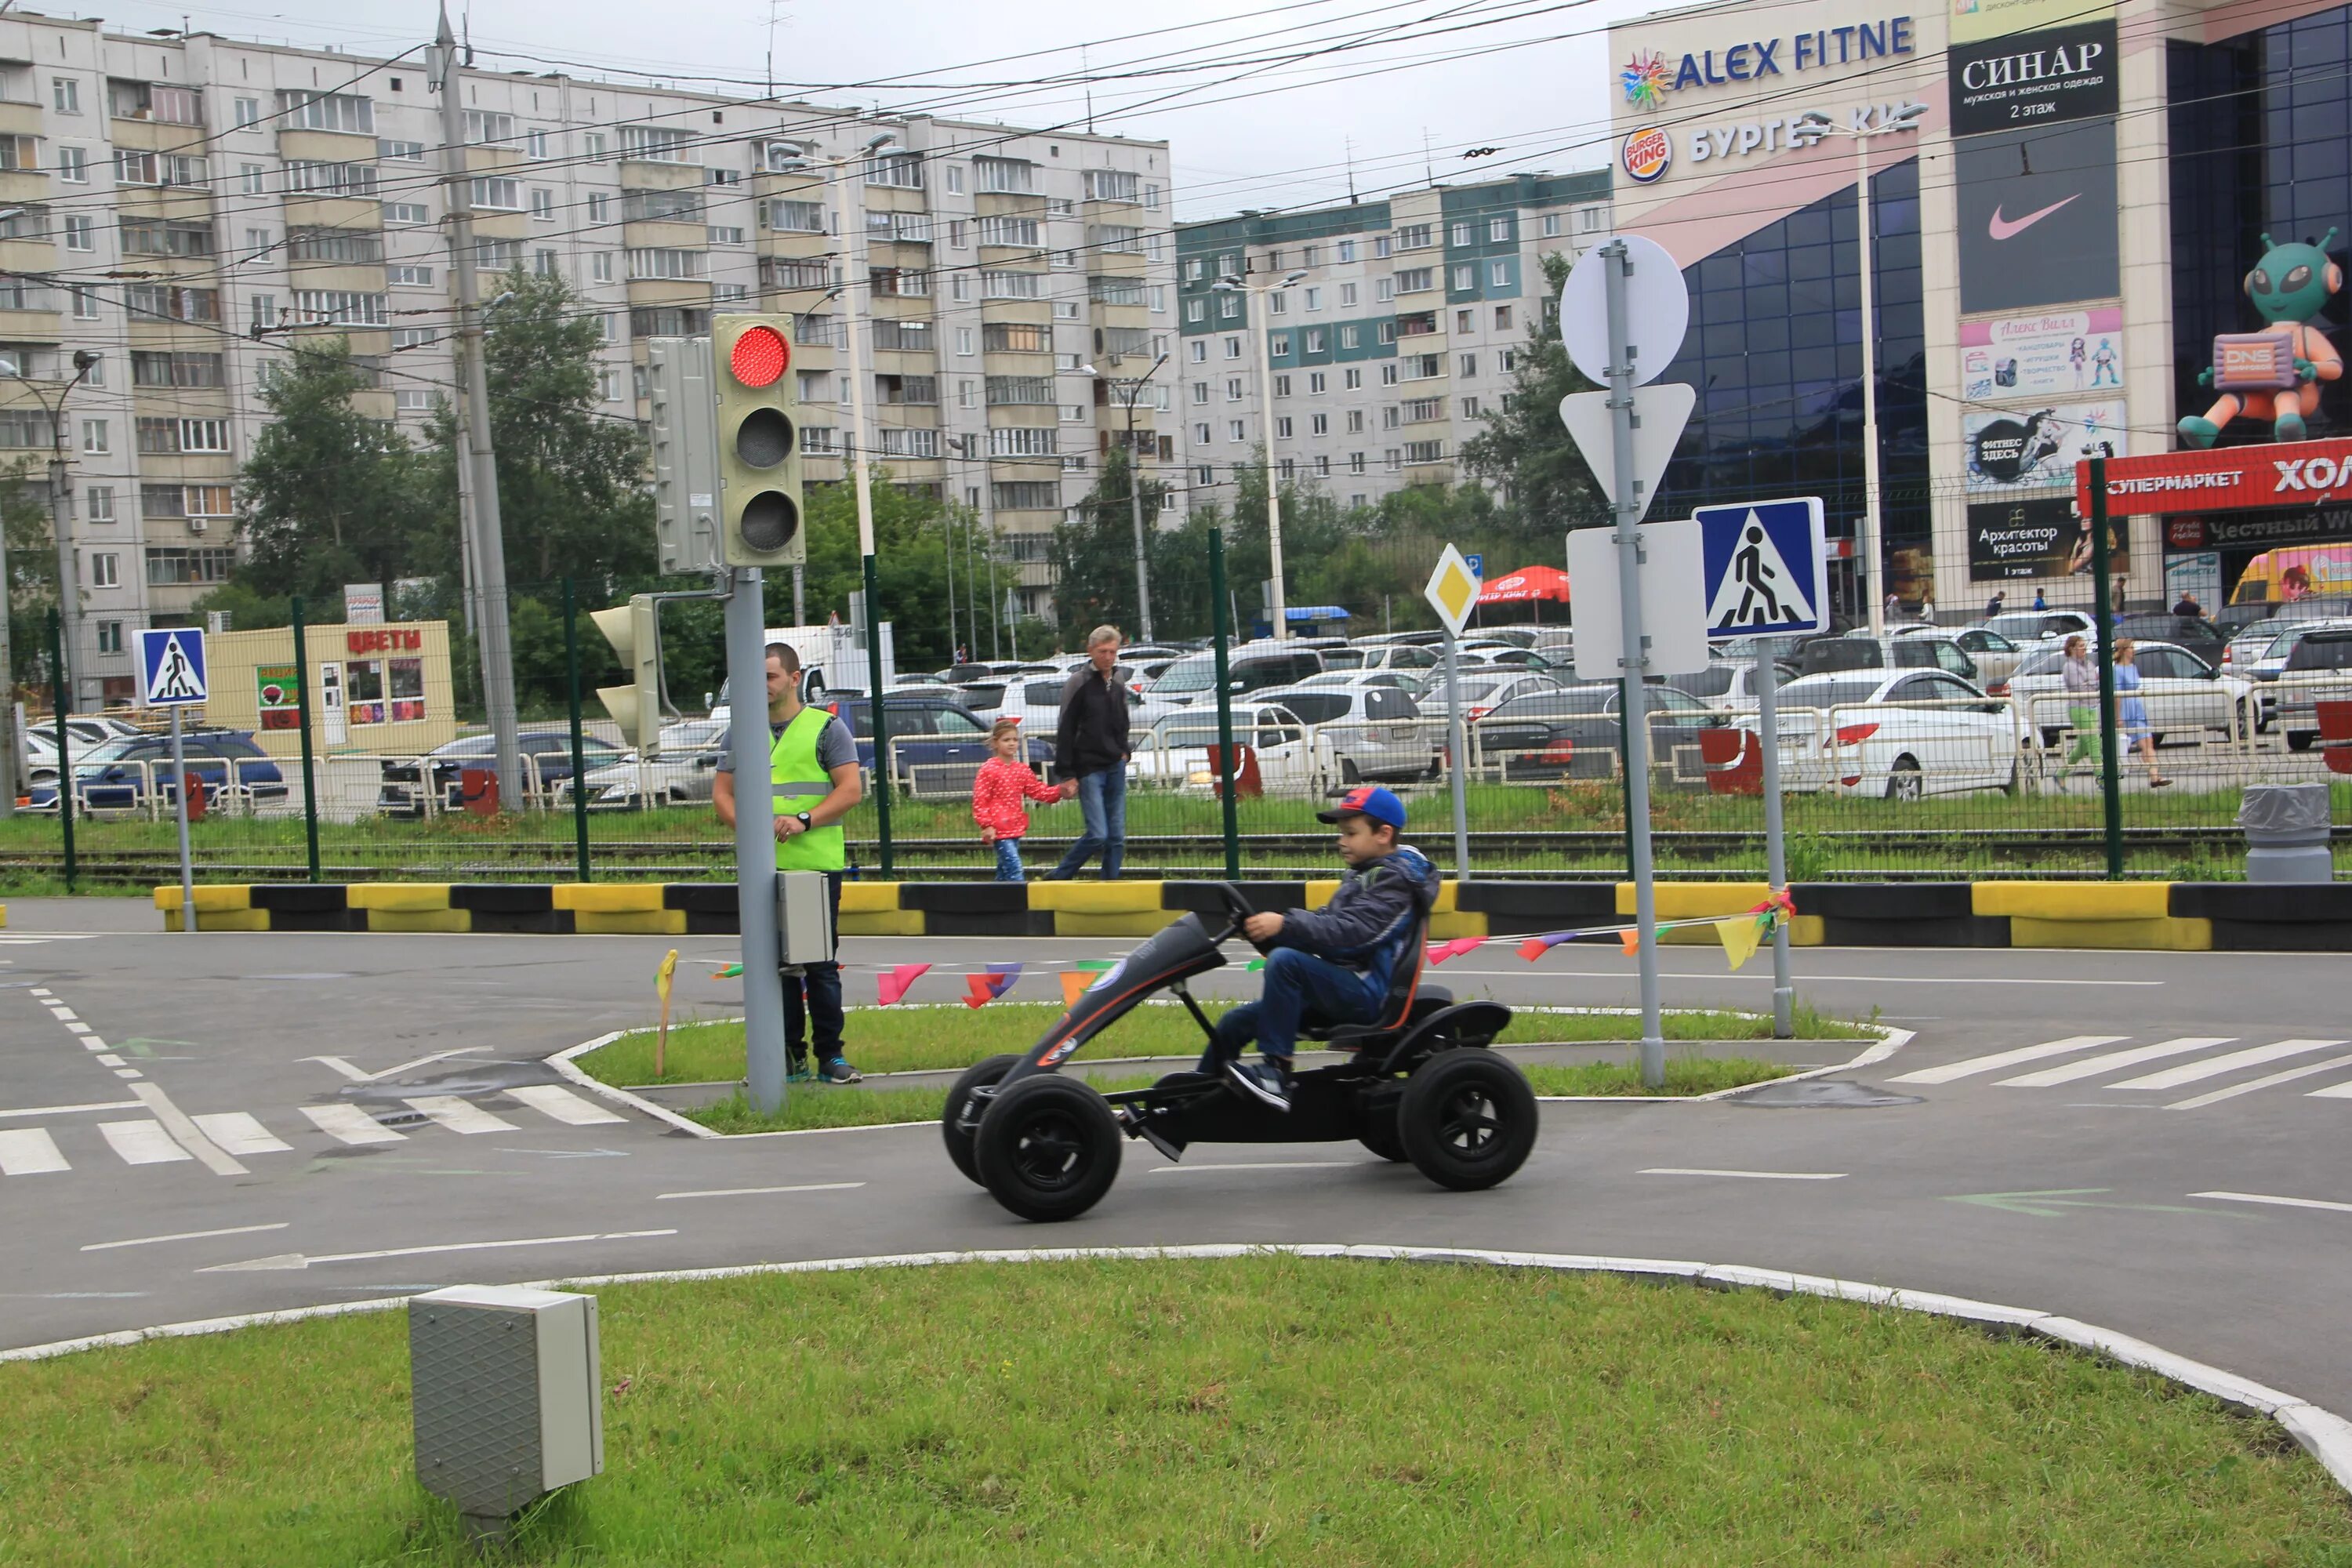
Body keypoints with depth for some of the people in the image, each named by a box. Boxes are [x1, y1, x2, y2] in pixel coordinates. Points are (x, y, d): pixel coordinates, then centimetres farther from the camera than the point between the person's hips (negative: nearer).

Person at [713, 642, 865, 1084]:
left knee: (820, 966, -1)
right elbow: (722, 792, 12)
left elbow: (850, 789, -5)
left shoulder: (825, 728, 2)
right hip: (763, 869, 4)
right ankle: (790, 1056, 13)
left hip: (816, 864, -4)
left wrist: (804, 821, -18)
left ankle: (830, 1056, 5)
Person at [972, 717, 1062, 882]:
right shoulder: (988, 770, -8)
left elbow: (1038, 790, 10)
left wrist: (1059, 792, -7)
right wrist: (986, 825, -17)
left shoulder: (1022, 769, 12)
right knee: (1014, 868, -16)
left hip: (1016, 828, 7)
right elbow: (979, 800, -10)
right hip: (999, 830, -7)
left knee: (1004, 871, 14)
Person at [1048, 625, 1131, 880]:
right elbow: (1065, 731, -9)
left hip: (1116, 768, 6)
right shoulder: (1079, 683, -8)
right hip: (1089, 770, -6)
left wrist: (1124, 753, 10)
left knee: (1117, 836, 3)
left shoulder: (1118, 684, 12)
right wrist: (1067, 775, -12)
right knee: (1098, 834, -13)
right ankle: (1057, 879, 3)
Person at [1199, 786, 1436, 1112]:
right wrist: (1268, 927, 0)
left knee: (1285, 960, -32)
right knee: (1235, 1023, 6)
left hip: (1365, 992, -10)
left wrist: (1285, 925, -29)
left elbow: (1351, 929, -24)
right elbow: (1328, 920, 15)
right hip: (1341, 985, 10)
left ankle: (1276, 1074, -30)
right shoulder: (1364, 874, 21)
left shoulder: (1396, 879, -9)